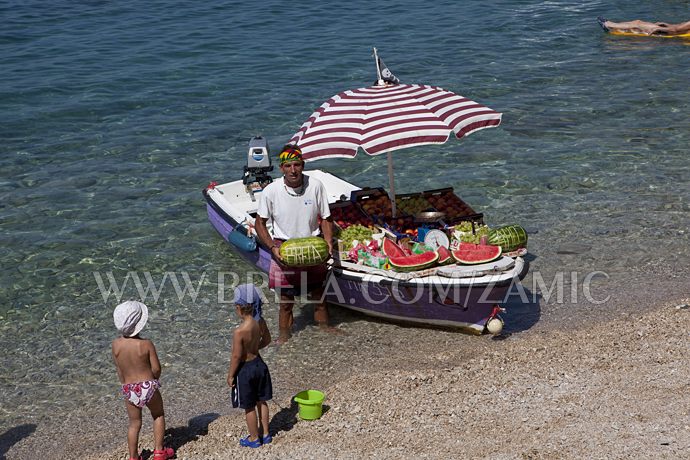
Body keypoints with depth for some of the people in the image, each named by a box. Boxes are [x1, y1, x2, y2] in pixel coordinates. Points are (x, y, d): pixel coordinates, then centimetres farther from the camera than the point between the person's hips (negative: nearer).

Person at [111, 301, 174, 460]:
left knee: (134, 423, 20)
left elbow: (119, 369, 2)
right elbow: (156, 369, -11)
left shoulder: (116, 344, -10)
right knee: (158, 415, 24)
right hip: (148, 387, -2)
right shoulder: (146, 344, -18)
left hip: (129, 390, 2)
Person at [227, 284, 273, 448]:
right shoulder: (261, 322, -11)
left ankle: (254, 438, 30)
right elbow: (267, 340, 7)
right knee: (261, 401, 24)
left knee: (249, 407, 13)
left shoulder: (239, 332, -31)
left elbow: (236, 356, -22)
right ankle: (265, 433, 39)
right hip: (259, 364, 7)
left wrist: (230, 375, -8)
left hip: (245, 369, -7)